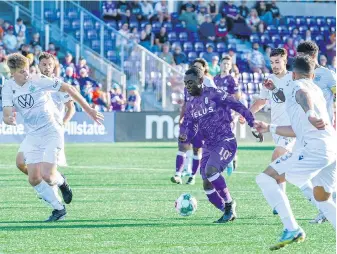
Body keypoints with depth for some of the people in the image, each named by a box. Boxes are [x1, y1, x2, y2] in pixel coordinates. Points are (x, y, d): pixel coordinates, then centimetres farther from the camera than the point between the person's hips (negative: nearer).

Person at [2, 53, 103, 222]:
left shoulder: (39, 80, -15)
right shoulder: (8, 88, -3)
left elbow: (68, 88, -9)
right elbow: (7, 114, -9)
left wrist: (88, 109, -7)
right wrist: (8, 119, -35)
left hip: (51, 132, -5)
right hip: (32, 136, 5)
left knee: (47, 176, -17)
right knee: (34, 179, -4)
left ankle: (60, 181, 20)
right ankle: (59, 209, 14)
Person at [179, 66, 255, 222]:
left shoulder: (214, 94, -10)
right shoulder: (191, 105, 12)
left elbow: (238, 107, -9)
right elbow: (190, 128, 13)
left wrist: (253, 124, -13)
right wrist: (184, 138, -11)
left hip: (225, 142, -8)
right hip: (208, 146, 8)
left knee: (211, 171, -30)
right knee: (207, 186, 0)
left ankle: (229, 203, -15)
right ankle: (229, 212, 15)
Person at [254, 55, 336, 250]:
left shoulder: (298, 85, 6)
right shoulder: (316, 89, 31)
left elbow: (304, 95, -22)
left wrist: (309, 113, -41)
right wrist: (269, 128, 48)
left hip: (314, 147, -9)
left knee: (266, 178, -5)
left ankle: (292, 230, -14)